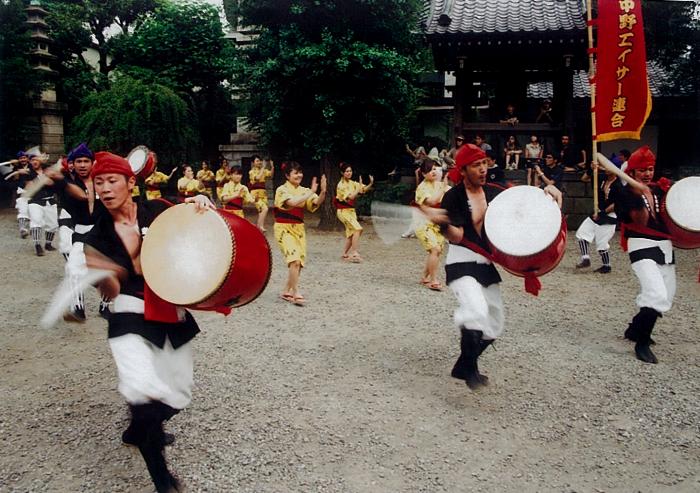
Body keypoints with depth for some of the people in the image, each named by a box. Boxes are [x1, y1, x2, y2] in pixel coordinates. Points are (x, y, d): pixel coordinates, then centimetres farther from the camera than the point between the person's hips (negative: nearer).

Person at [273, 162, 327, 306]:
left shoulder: (304, 190, 6)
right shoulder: (282, 190, -9)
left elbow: (316, 203, -8)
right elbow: (293, 202, -27)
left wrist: (323, 192, -26)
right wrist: (311, 192, -26)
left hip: (299, 228, 6)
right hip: (284, 229, -6)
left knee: (299, 262, 6)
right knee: (294, 259, -20)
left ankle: (286, 292, 20)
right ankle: (296, 293, -12)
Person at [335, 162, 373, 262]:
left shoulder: (352, 183, 8)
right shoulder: (341, 185, -13)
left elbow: (364, 189, 2)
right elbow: (351, 197, -23)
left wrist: (371, 183, -16)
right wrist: (359, 186, -23)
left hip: (351, 210, 8)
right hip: (344, 211, -8)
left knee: (351, 233, 9)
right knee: (357, 229, -19)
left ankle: (344, 254, 19)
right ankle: (354, 254, -18)